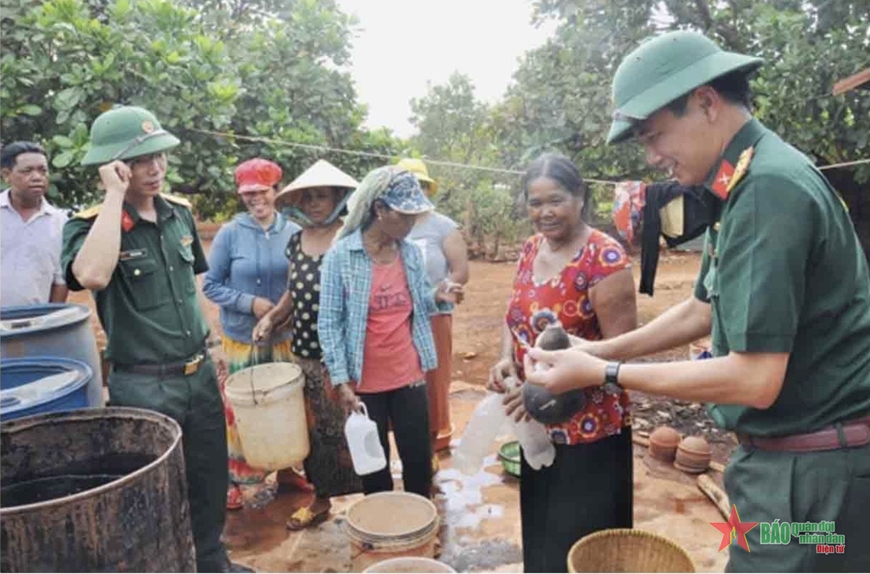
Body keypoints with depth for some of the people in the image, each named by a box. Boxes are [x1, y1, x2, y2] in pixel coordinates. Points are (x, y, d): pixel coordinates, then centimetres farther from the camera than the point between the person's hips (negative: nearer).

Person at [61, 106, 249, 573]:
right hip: (142, 386, -6)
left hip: (200, 374, 6)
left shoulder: (179, 212, 4)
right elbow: (92, 275, -38)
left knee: (210, 479, 20)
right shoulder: (87, 225, -14)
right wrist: (115, 195, -29)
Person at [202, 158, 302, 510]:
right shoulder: (230, 234, -8)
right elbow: (210, 285, -5)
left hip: (286, 336, 2)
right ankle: (243, 479, 21)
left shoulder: (293, 233, -3)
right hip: (242, 338, -2)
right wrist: (250, 303, -17)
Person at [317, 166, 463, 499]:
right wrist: (341, 381, -14)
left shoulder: (411, 251, 0)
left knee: (419, 460, 13)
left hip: (409, 376, 4)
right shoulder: (340, 256, -13)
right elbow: (329, 323, -11)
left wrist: (437, 297, -11)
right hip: (366, 382, -3)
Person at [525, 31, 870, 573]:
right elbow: (704, 309, 17)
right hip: (788, 453, 9)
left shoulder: (768, 188, -25)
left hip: (813, 466, -9)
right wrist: (600, 349, 12)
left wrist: (603, 375, -19)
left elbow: (755, 379, -28)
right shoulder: (746, 183, 8)